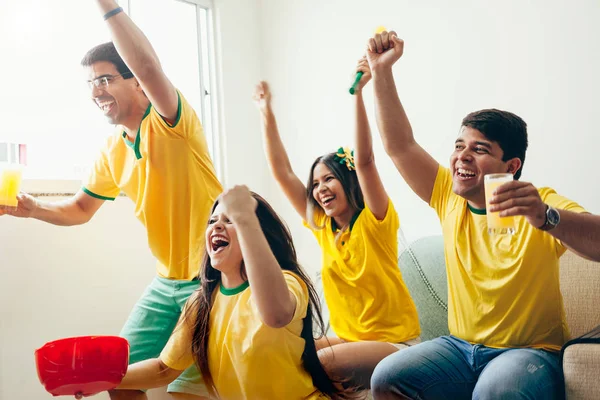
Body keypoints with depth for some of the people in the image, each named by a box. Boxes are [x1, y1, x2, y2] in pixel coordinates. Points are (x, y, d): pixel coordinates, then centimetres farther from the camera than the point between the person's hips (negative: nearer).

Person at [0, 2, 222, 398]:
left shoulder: (170, 122, -14)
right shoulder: (111, 152, 8)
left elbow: (148, 66, -34)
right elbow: (81, 209, 19)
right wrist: (35, 208, 1)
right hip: (167, 281, 8)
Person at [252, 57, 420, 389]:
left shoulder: (375, 222, -10)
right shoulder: (322, 226, 5)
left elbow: (364, 160, -26)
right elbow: (282, 172, 3)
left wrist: (357, 92, -31)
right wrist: (266, 112, 1)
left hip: (396, 342, -6)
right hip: (347, 337, 6)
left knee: (322, 362, -28)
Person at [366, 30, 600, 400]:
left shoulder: (541, 206, -9)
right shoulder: (450, 197, 4)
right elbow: (399, 145, 3)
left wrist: (545, 217, -45)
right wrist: (382, 71, -2)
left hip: (531, 352, -4)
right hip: (460, 346, 5)